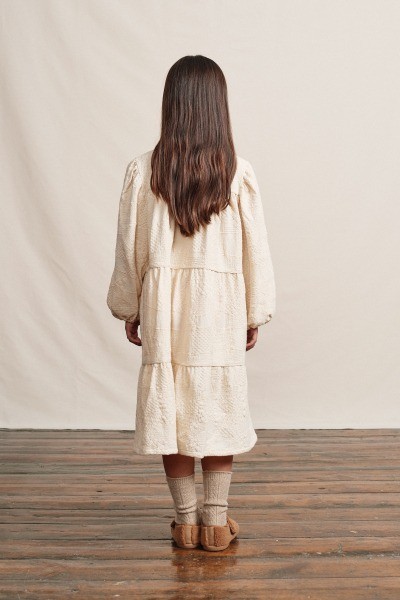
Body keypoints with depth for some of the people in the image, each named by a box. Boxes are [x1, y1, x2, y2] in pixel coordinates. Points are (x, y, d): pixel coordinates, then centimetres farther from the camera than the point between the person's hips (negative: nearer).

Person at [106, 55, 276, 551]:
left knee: (170, 405, 10)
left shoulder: (143, 170, -6)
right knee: (219, 406, 11)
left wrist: (129, 309, 12)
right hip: (220, 306, 0)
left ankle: (186, 521, 19)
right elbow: (255, 249, -2)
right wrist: (255, 314, 9)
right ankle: (216, 521, 19)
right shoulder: (238, 172, -7)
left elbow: (129, 247, 0)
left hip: (163, 306, 0)